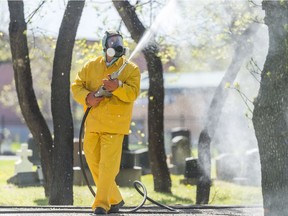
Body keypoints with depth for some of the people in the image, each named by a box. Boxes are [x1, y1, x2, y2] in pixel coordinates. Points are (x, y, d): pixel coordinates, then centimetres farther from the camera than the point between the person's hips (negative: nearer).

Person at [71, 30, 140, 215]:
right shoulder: (91, 66, 11)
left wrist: (117, 86, -31)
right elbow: (77, 85, 9)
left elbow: (133, 93, -12)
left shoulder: (131, 69, 1)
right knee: (93, 162, 9)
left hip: (114, 125, -5)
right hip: (93, 122, 5)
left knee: (108, 164, -12)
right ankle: (115, 200, 24)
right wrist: (87, 98, -12)